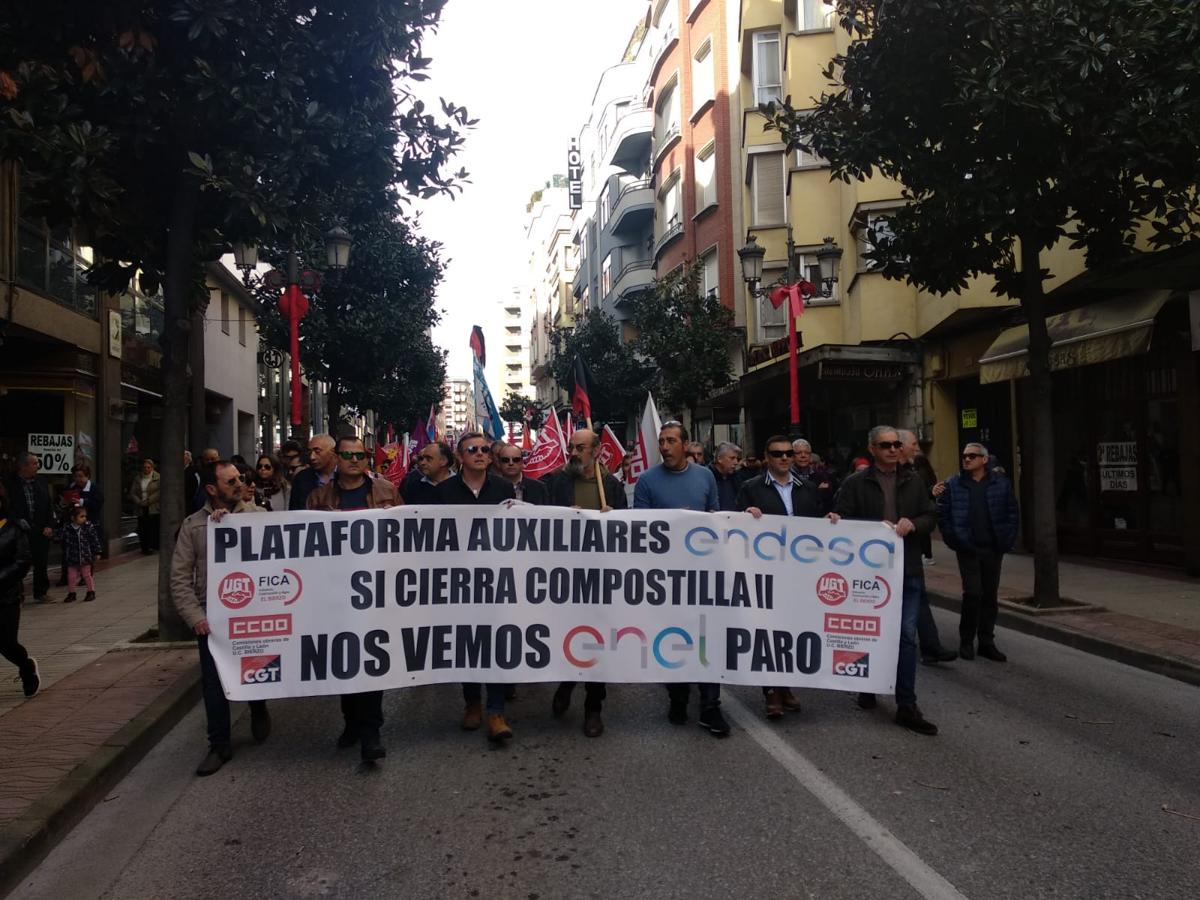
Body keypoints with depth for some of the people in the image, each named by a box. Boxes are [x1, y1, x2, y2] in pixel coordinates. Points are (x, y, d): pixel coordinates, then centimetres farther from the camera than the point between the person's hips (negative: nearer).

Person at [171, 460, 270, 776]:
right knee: (213, 682, 5)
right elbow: (180, 578, 1)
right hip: (211, 615, 1)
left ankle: (259, 710, 44)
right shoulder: (193, 525, 2)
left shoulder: (256, 516, 0)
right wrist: (195, 616, -9)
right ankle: (219, 745, 20)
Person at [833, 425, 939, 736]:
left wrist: (913, 524, -11)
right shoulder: (856, 483, -2)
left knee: (907, 636, -2)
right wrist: (876, 526, -17)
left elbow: (930, 516, 10)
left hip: (908, 570, 2)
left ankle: (907, 706, 4)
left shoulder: (913, 481, 8)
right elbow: (841, 520, -5)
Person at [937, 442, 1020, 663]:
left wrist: (1007, 541, -3)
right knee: (973, 593, -8)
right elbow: (943, 514, -1)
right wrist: (953, 541, -8)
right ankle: (966, 641, 7)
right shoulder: (953, 484, -1)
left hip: (993, 549, 2)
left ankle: (986, 643, 19)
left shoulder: (1001, 483, 3)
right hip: (967, 549, -2)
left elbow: (1013, 514, 5)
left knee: (990, 596, 9)